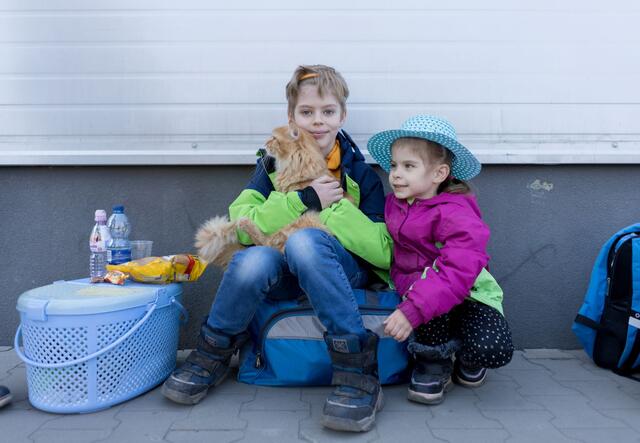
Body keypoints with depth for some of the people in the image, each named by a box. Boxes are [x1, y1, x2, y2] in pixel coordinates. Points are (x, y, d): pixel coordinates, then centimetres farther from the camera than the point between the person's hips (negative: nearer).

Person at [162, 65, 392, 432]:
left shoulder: (359, 173, 0)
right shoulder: (274, 165, 4)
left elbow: (383, 251, -8)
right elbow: (240, 226, -10)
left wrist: (332, 208, -17)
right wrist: (305, 200, -18)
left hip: (343, 271, -2)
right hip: (286, 275, 2)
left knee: (303, 240, -35)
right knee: (251, 260, -32)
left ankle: (357, 368, -26)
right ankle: (214, 356, -4)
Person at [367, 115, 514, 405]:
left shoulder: (455, 214, -22)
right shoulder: (394, 203, 1)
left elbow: (459, 272, -35)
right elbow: (393, 251, 15)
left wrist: (412, 311, -43)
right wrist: (405, 284, -2)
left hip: (464, 292, -3)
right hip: (415, 282, 4)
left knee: (493, 350, -28)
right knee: (427, 280, -34)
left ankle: (467, 356, 13)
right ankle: (434, 361, -9)